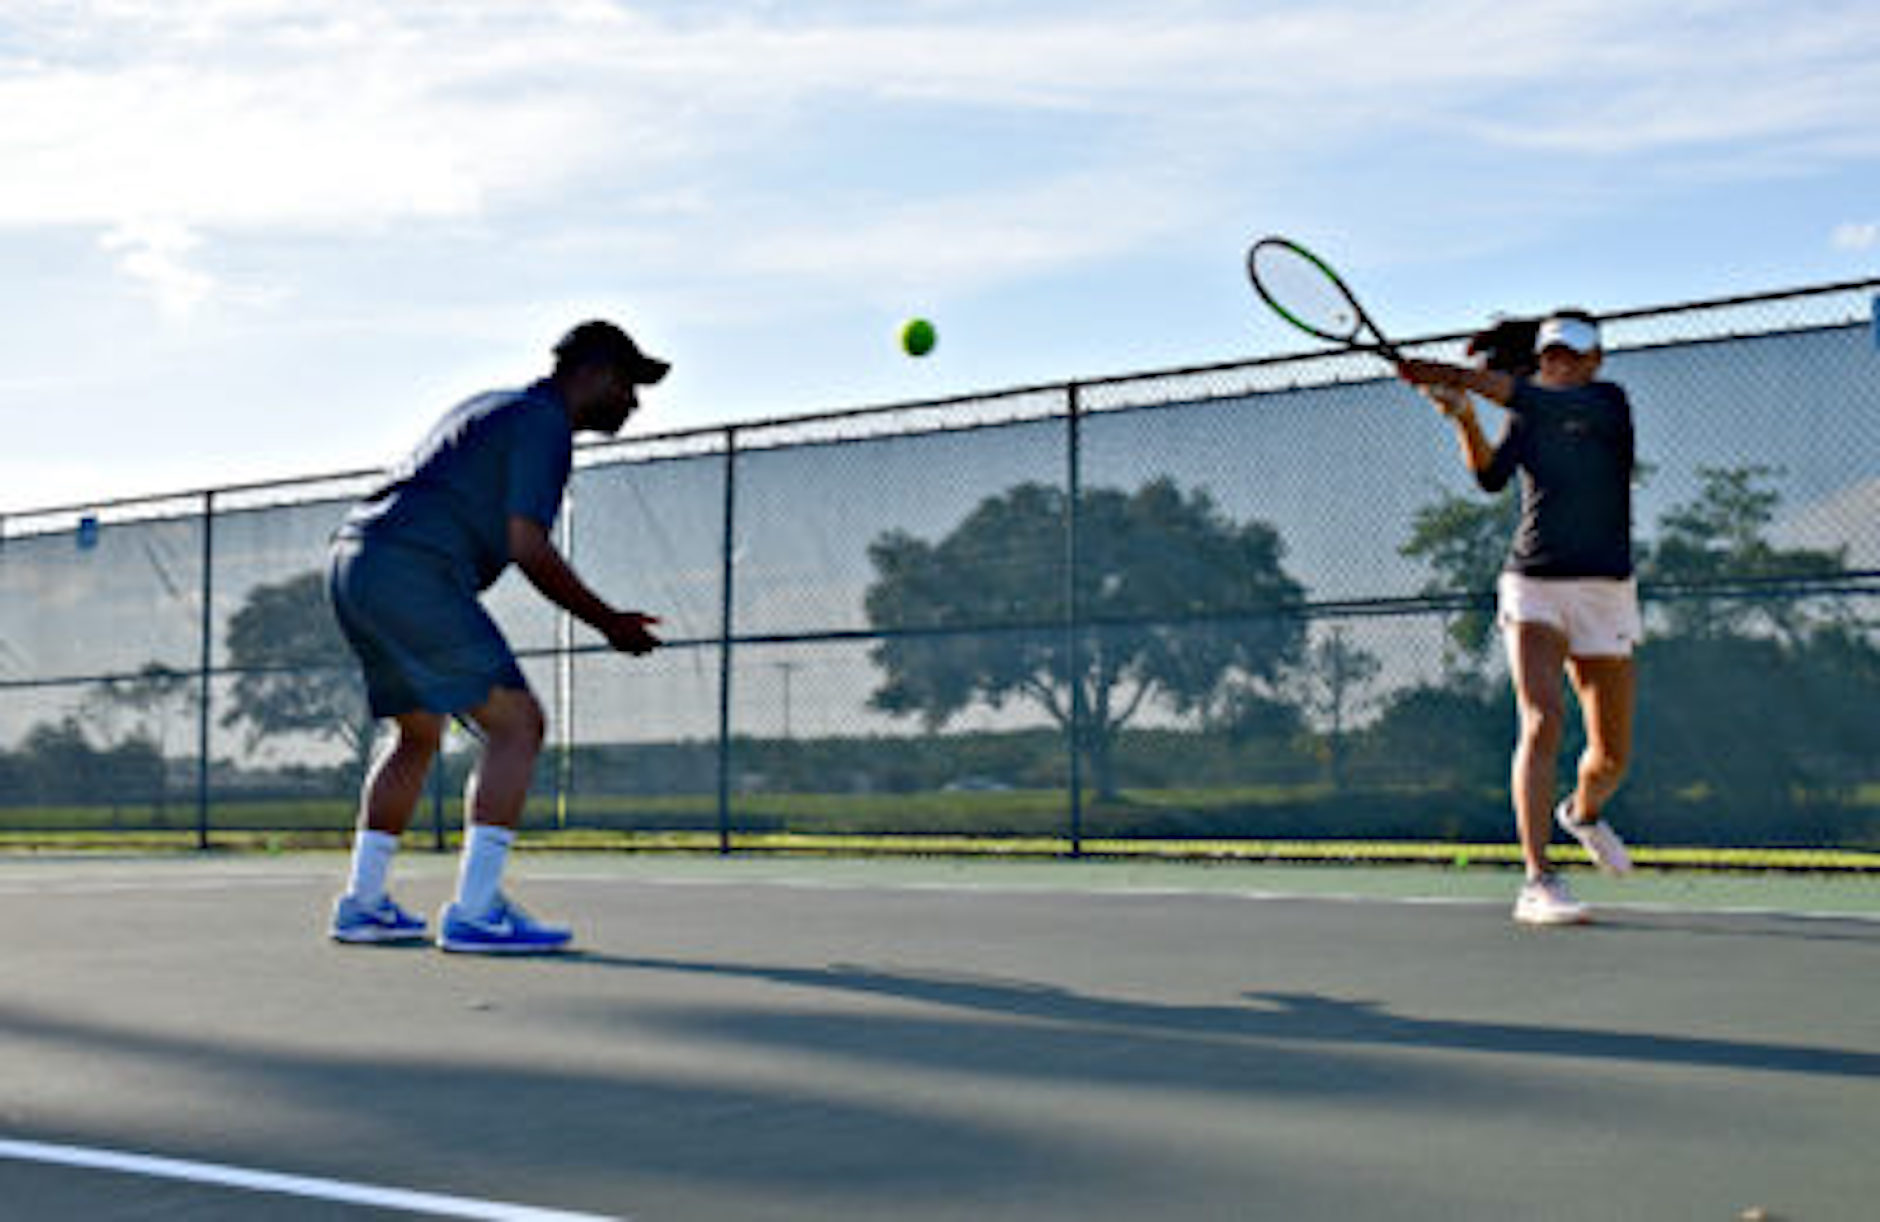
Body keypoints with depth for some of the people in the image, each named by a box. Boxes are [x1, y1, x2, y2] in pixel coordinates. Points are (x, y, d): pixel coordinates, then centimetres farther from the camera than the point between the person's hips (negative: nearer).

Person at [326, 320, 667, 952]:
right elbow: (528, 547, -13)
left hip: (352, 556, 10)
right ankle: (474, 912, -15)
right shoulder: (543, 423, -4)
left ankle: (362, 904, 24)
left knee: (419, 733, 23)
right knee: (517, 724, -9)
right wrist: (608, 622, -5)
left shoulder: (492, 408, 26)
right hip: (412, 573, -10)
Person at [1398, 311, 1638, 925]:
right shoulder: (1525, 418, 6)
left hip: (1605, 593, 0)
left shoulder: (1611, 403, -4)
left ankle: (1583, 811, 47)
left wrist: (1467, 378, -33)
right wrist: (1464, 417, -29)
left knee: (1611, 757, 10)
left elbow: (1543, 404, -24)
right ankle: (1538, 884, -26)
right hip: (1533, 586, 0)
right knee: (1542, 721, -23)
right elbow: (1492, 475, -13)